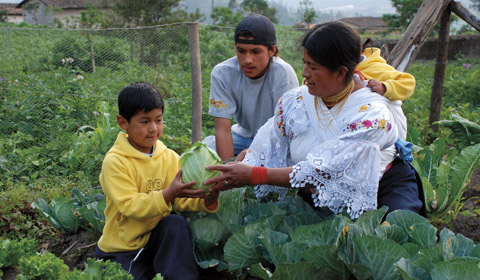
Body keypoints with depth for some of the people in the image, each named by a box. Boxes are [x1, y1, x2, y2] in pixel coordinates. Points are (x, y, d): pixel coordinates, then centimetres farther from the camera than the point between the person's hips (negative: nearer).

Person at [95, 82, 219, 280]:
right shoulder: (114, 161, -16)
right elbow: (130, 206, -24)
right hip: (123, 248, -3)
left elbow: (182, 201, -5)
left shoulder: (170, 158, -2)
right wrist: (168, 194, -38)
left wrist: (206, 200, -27)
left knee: (176, 224, -25)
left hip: (157, 238, 3)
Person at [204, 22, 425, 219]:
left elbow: (323, 171, -33)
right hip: (318, 201, 4)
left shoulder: (372, 114, -25)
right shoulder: (294, 103, -8)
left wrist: (254, 175, -35)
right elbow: (263, 154, -8)